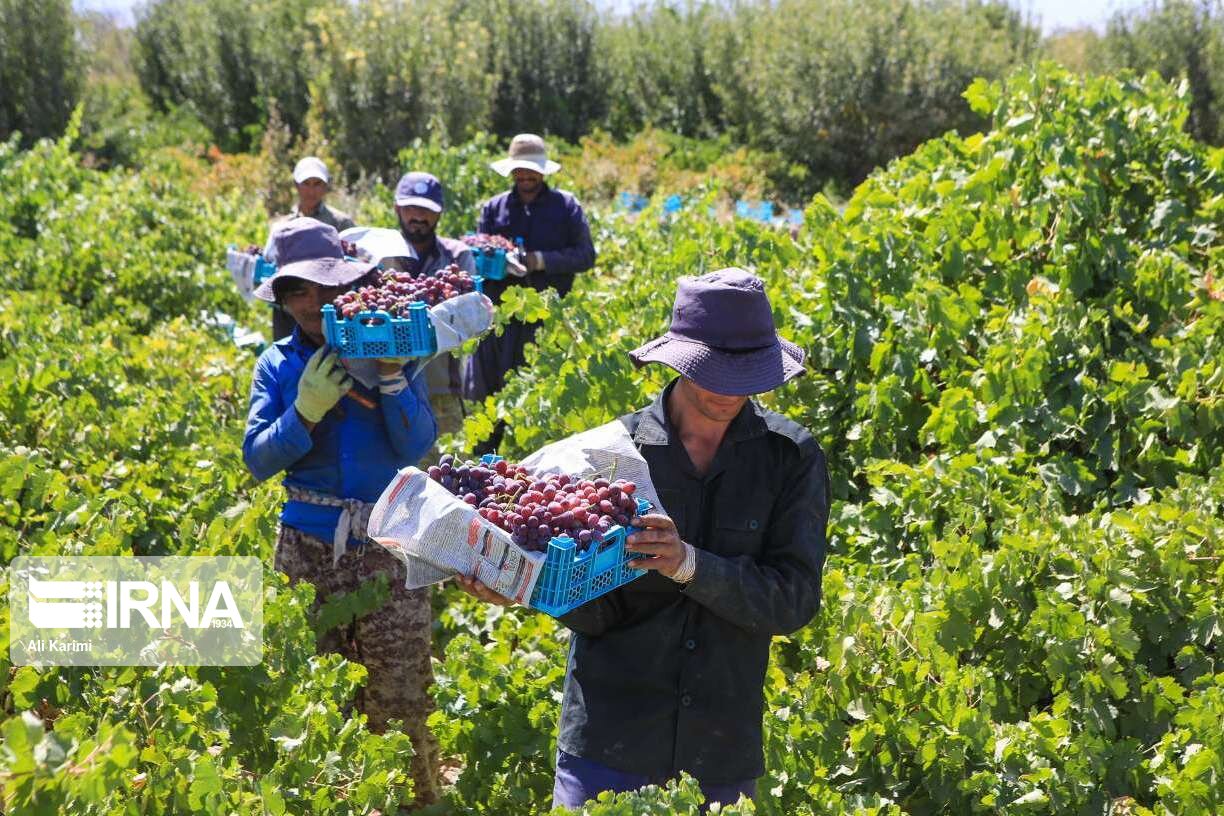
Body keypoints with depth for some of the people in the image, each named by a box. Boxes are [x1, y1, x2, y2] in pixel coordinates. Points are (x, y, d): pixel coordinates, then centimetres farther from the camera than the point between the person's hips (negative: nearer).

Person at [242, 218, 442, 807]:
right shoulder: (279, 364, 6)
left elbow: (418, 444, -5)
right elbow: (257, 458, -3)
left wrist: (392, 376, -18)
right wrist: (305, 412, -18)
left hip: (388, 544, -1)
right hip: (307, 548, 1)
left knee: (401, 703, 0)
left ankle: (419, 799, 14)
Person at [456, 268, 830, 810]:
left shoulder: (792, 457, -4)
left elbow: (795, 599, -13)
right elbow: (597, 612, -4)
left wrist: (688, 564, -27)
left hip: (723, 748, 1)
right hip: (609, 741, -1)